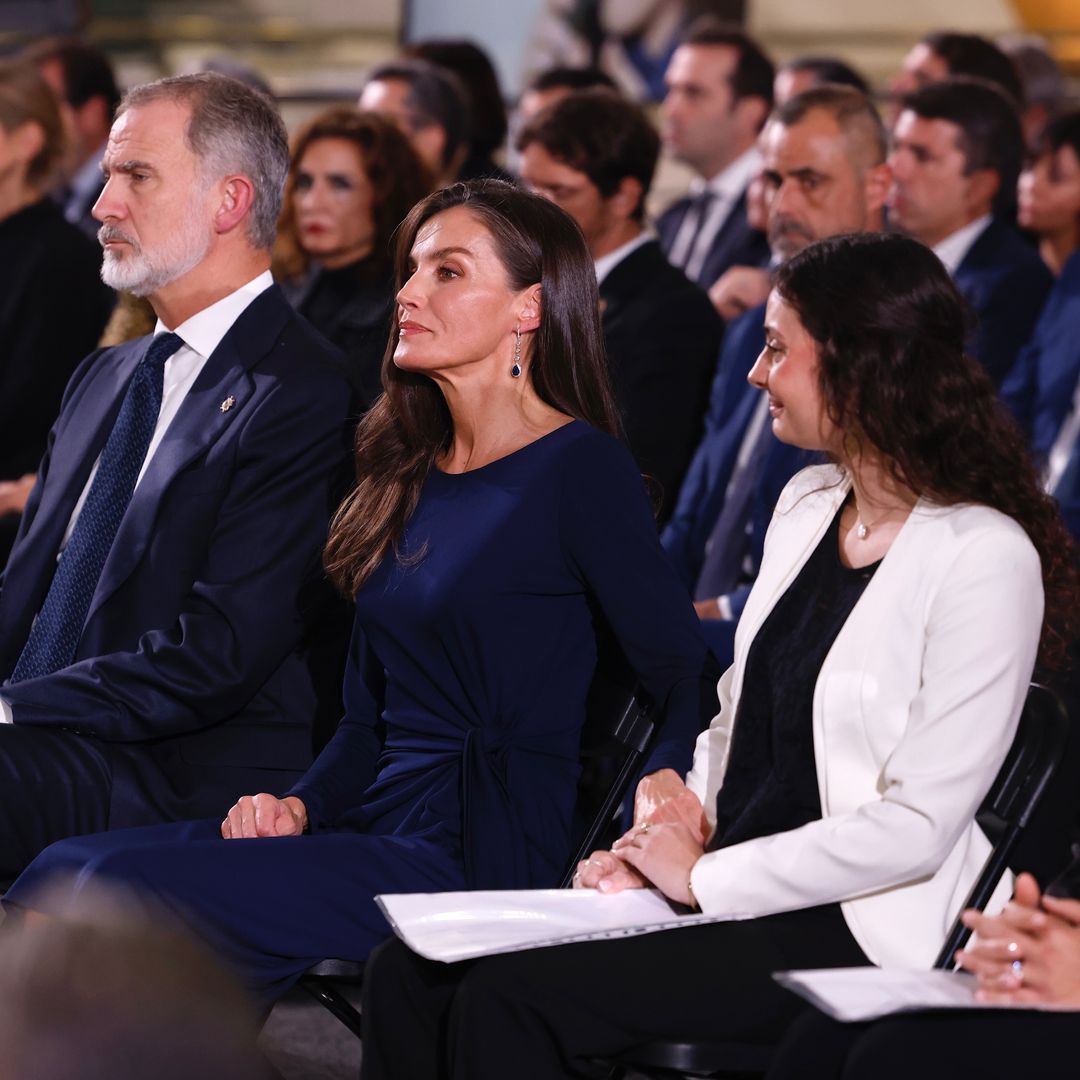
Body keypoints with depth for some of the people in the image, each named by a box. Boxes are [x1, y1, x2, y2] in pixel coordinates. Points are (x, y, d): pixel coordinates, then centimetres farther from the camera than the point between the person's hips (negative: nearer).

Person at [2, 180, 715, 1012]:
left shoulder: (580, 469, -6)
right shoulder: (412, 474, 18)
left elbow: (689, 680, -7)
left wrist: (663, 784, -28)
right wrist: (301, 806, 3)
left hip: (478, 857, -8)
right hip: (378, 828, 8)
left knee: (126, 884, -23)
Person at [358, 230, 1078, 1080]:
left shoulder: (985, 559, -14)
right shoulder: (808, 505, 13)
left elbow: (917, 826, -18)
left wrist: (706, 877, -12)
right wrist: (666, 838, 2)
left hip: (855, 931, -8)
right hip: (729, 894, 8)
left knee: (507, 999, -24)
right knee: (409, 976, -10)